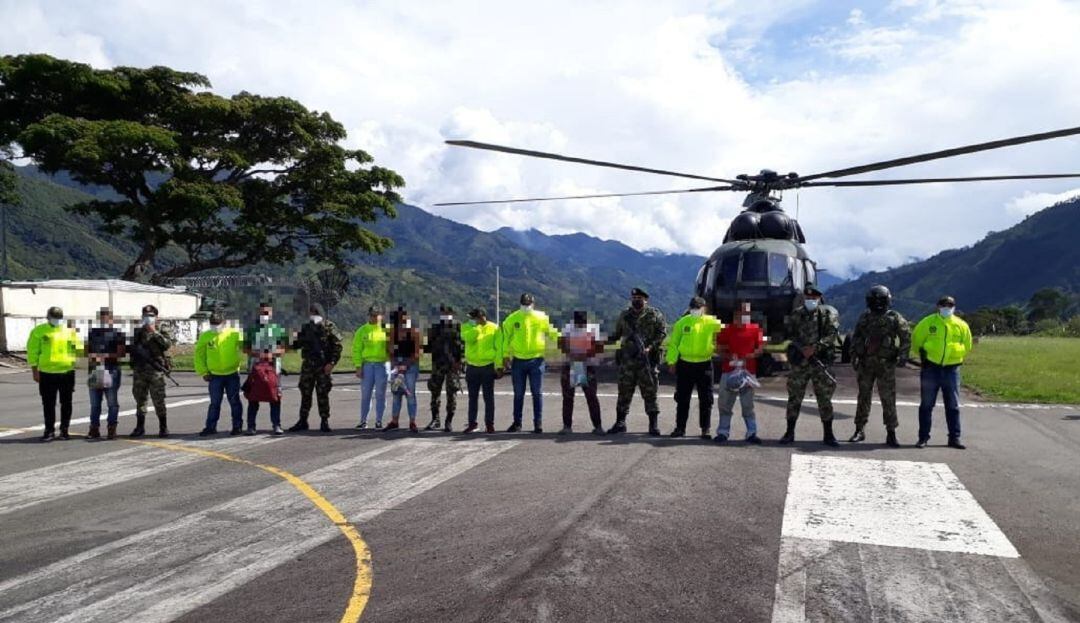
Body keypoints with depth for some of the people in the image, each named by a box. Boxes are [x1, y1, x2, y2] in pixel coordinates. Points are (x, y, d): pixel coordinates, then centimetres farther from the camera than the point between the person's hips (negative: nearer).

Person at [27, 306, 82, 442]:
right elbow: (33, 352, 1)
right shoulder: (39, 331, 3)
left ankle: (64, 429, 18)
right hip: (47, 373, -1)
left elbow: (79, 350, 11)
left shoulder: (69, 331, 9)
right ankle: (49, 431, 14)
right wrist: (35, 371, -4)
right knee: (48, 404, 5)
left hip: (67, 372, 1)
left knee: (66, 403, 7)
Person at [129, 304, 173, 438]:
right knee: (140, 400, 9)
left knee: (159, 401, -4)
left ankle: (163, 428, 3)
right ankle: (139, 427, 17)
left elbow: (167, 344, -15)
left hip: (156, 372, -4)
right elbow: (133, 348, 21)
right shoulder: (138, 332, 14)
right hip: (139, 372, 4)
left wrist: (155, 332, -17)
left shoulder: (161, 331, 3)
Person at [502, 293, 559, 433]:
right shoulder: (512, 318, 1)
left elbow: (552, 333, 5)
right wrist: (506, 355, -1)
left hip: (536, 360, -1)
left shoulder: (542, 318, 1)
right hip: (518, 360, 1)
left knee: (537, 393, 2)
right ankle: (517, 422, 19)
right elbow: (506, 338, 3)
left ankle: (538, 423, 10)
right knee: (518, 394, 10)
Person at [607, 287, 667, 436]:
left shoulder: (654, 314, 3)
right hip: (627, 359, 3)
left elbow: (662, 332, -2)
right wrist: (606, 340, 4)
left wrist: (651, 347, -13)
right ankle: (620, 422, 15)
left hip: (647, 359, -3)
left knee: (650, 392, 0)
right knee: (624, 392, 7)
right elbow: (617, 334, 21)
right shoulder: (624, 315, 14)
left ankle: (654, 424, 8)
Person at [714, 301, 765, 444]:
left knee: (748, 405, 4)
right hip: (728, 371, 1)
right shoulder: (726, 330, 4)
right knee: (724, 404, 4)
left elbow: (760, 349, 5)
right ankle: (723, 432, 12)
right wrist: (729, 357, -13)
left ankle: (751, 433, 8)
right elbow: (720, 350, 6)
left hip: (748, 371, 0)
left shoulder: (755, 330, 4)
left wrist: (747, 357, -11)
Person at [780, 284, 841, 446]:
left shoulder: (829, 313, 2)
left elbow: (832, 335, -9)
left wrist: (815, 347, -20)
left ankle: (828, 434, 11)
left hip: (821, 360, -2)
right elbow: (788, 332, 6)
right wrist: (799, 347, -11)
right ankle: (790, 433, 13)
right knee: (794, 397, 4)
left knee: (825, 399, 2)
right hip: (799, 361, 2)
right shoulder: (796, 315, 9)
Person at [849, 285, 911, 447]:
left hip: (886, 365, -3)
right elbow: (855, 337, 14)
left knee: (888, 399, -3)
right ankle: (859, 430, 18)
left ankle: (891, 434, 4)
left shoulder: (895, 318, 0)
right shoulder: (864, 317, 9)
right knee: (863, 397, 9)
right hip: (865, 364, 3)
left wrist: (903, 355, -9)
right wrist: (854, 356, 6)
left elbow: (906, 337, -1)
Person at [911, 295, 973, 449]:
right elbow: (916, 340, 8)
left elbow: (967, 346, 17)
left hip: (951, 369, 2)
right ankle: (923, 437, 10)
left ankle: (954, 438, 15)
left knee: (953, 406, 7)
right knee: (926, 405, 4)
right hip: (931, 369, -2)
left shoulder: (961, 325, 3)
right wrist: (922, 354, 5)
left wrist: (956, 356, 10)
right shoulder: (928, 322, -3)